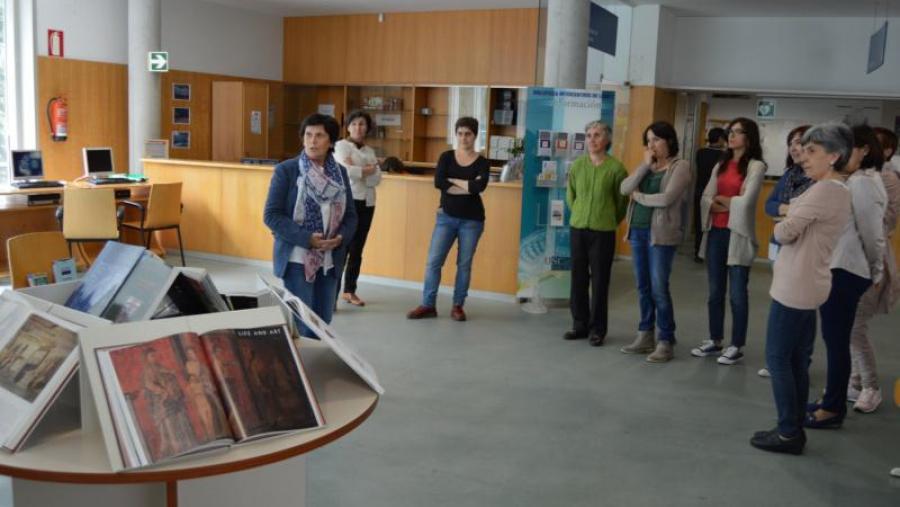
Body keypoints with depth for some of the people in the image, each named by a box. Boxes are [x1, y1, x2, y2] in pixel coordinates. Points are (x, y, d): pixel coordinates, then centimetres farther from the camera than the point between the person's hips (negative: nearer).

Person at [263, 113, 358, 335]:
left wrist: (341, 237, -10)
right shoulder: (286, 170, -6)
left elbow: (350, 214, 11)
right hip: (296, 259, -4)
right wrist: (307, 238, -19)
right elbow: (271, 215, -10)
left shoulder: (340, 172, 8)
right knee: (301, 326, -3)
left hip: (330, 260, 4)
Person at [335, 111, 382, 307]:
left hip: (366, 203, 6)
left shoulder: (370, 151, 14)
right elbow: (346, 172, -18)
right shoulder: (341, 145, -1)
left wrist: (356, 170, -13)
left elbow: (377, 179, -2)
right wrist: (367, 169, -7)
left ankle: (349, 290, 21)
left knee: (357, 249, 10)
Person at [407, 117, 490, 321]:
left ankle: (457, 306, 16)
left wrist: (452, 181, -11)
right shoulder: (447, 156, 3)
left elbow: (480, 186, -20)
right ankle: (428, 305, 6)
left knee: (464, 264, 5)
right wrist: (468, 187, -15)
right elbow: (438, 182, -13)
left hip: (471, 220, -1)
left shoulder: (482, 162, -1)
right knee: (433, 260, -3)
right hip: (446, 216, 1)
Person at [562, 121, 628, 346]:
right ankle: (580, 324, 21)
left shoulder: (615, 168, -7)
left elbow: (622, 200, 3)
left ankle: (598, 329, 12)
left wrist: (610, 221, 8)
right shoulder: (577, 165, 2)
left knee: (599, 281, 1)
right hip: (577, 229, 3)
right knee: (578, 278, 8)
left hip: (603, 232, -3)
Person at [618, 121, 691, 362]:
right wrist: (645, 164, -5)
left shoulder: (680, 166, -5)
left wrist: (639, 196, -3)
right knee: (643, 287, 11)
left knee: (659, 289, -5)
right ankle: (645, 336, 21)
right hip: (638, 230, 6)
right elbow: (625, 188, -1)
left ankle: (666, 342, 5)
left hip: (660, 233, -6)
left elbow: (666, 199, -17)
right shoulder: (647, 165, 14)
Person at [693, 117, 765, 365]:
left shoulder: (756, 166, -5)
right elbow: (705, 199, 4)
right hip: (715, 233, 6)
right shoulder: (721, 165, 13)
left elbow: (745, 202, -15)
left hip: (738, 234, -6)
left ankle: (736, 346, 9)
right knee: (715, 291, 12)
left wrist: (722, 200, 0)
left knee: (737, 293, 0)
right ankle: (715, 341, 23)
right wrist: (730, 204, -11)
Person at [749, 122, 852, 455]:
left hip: (796, 287, -10)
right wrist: (792, 222, -3)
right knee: (796, 360, 14)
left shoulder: (824, 191, -19)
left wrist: (782, 225, 2)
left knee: (778, 358, -1)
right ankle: (794, 429, 22)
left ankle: (788, 433, 7)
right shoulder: (837, 190, 15)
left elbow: (783, 233, -18)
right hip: (807, 285, 10)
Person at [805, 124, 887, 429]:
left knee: (836, 339, -3)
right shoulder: (854, 181, 16)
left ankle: (833, 409, 6)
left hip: (845, 271, -10)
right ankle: (834, 399, 24)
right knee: (835, 338, 14)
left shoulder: (862, 183, -15)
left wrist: (876, 272, -1)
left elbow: (872, 233, -13)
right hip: (839, 268, 10)